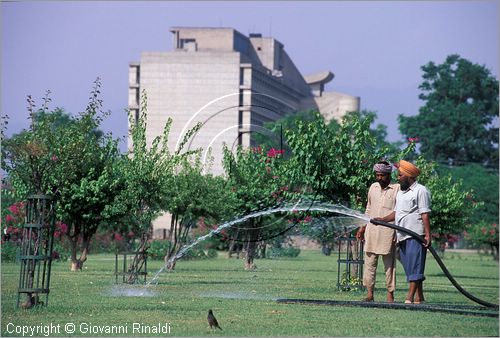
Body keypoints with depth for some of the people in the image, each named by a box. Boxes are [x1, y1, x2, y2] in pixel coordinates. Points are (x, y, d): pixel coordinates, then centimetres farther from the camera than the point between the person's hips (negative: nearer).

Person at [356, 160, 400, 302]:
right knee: (369, 262, 3)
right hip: (371, 230, 5)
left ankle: (390, 295, 3)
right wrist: (362, 227, 16)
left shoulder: (397, 189, -3)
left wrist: (384, 219, -18)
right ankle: (370, 293, 6)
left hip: (388, 231, -5)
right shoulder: (373, 187, 14)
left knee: (389, 264, -1)